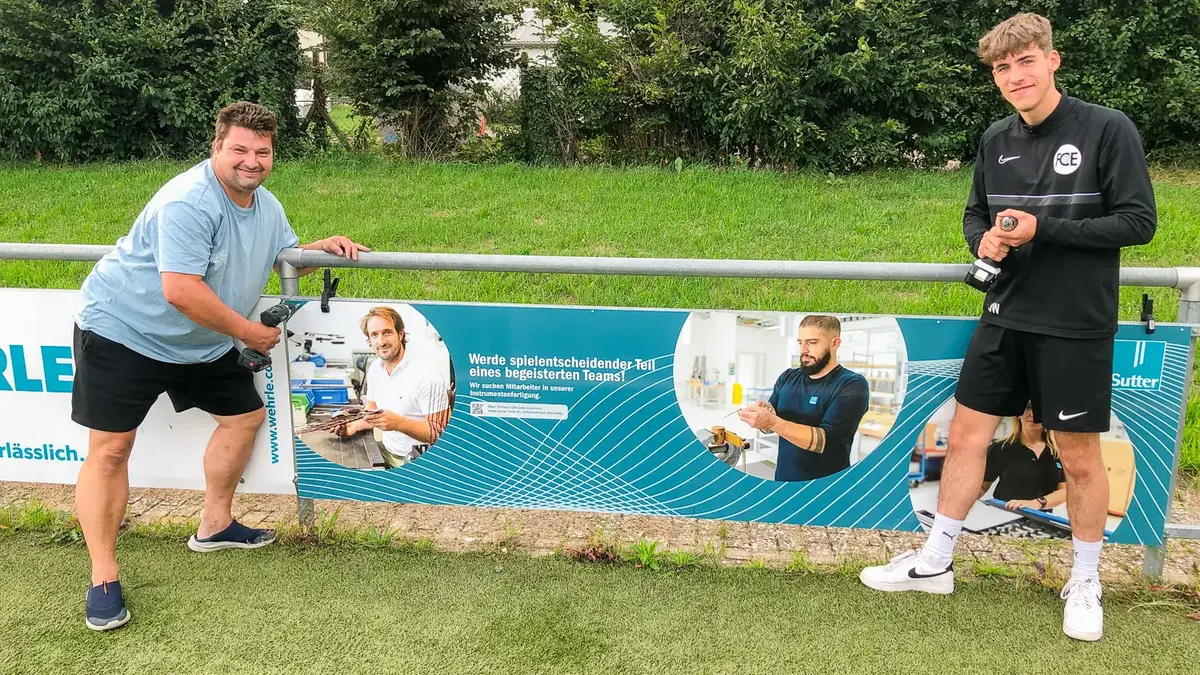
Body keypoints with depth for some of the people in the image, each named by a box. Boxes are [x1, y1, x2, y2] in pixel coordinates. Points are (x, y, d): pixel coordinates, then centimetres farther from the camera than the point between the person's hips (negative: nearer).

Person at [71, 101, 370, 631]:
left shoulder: (266, 205, 3)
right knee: (109, 450, -7)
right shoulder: (188, 202, -27)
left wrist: (324, 246, 0)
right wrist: (248, 331, -22)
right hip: (124, 330, -8)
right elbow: (180, 291, -33)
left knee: (245, 416, 13)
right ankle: (103, 578, 3)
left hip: (200, 344, 9)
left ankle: (214, 525, 31)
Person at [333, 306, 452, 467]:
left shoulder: (427, 377, -19)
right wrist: (355, 425, -5)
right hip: (387, 451, 7)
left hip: (418, 460, -7)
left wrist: (399, 423, -33)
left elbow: (440, 433, -20)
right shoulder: (374, 368, 6)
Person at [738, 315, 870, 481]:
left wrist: (772, 421, -32)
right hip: (783, 480, 5)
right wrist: (762, 414, -19)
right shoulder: (787, 377, 1)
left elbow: (826, 440, -24)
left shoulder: (852, 385, -14)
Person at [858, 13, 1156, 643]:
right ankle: (935, 562, 23)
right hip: (1006, 317, 5)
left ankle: (1084, 581, 28)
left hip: (1077, 325, -5)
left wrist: (1042, 229, -20)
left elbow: (1139, 221, -12)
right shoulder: (996, 141, 5)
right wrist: (984, 238, -9)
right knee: (965, 433, 8)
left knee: (1079, 457, 7)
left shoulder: (1108, 129, -11)